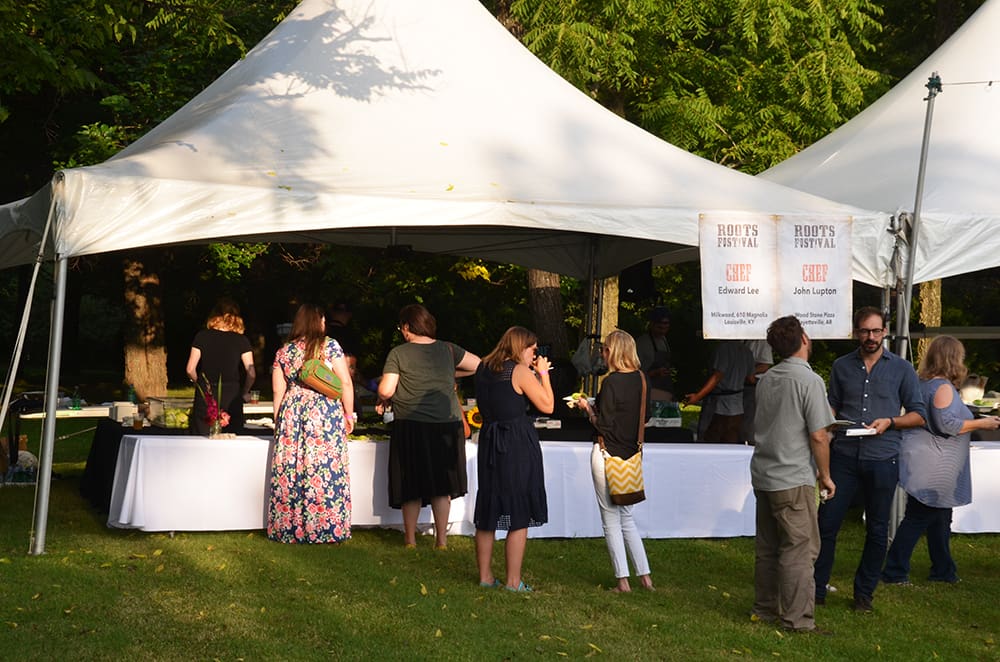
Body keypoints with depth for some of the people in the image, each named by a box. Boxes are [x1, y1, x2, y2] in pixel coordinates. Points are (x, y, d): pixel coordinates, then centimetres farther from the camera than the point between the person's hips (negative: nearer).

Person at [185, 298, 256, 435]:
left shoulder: (202, 336, 1)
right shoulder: (241, 341, -1)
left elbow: (190, 370, -1)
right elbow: (251, 374, -4)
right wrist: (244, 393, 13)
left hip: (205, 397, 0)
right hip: (232, 397, 0)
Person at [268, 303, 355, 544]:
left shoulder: (283, 352, 10)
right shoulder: (330, 346, 0)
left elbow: (278, 391, 10)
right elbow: (345, 383, -4)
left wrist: (279, 422, 18)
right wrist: (349, 415, 4)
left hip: (291, 414, 4)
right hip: (324, 413, -4)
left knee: (288, 469, 5)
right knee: (326, 469, -1)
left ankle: (288, 528, 9)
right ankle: (326, 529, -1)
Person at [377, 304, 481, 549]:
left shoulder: (398, 353, -6)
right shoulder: (447, 350, 3)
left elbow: (385, 390, -10)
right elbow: (479, 365, 11)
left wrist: (383, 402, 11)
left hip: (411, 426, -2)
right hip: (447, 425, 2)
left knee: (412, 486, 11)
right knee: (442, 486, 10)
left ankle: (410, 539, 19)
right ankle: (442, 540, 13)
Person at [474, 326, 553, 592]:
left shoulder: (483, 369, 9)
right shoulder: (520, 371, -12)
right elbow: (547, 406, -8)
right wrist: (543, 374, 3)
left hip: (489, 441, 7)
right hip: (518, 445, -7)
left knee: (488, 513, 13)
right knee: (519, 515, 1)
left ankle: (485, 576, 20)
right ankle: (513, 581, 3)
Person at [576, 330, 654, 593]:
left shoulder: (611, 382, -17)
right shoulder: (641, 379, 2)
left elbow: (604, 424, -16)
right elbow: (647, 415, 12)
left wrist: (587, 408, -1)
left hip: (607, 454, -7)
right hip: (630, 453, 7)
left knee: (611, 519, 3)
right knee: (627, 517, 17)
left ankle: (623, 580, 4)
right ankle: (645, 576, 14)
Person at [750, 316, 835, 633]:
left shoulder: (766, 379, 9)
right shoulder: (810, 381, -14)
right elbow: (818, 436, -16)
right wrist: (825, 475, -3)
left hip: (762, 475, 8)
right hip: (793, 479, -8)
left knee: (767, 547, 15)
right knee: (799, 549, -2)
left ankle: (765, 609, 24)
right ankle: (797, 619, 0)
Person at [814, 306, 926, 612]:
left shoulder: (902, 369, 3)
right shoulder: (841, 366, 9)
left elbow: (919, 414, 6)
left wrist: (890, 421, -11)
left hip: (882, 459, -1)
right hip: (844, 456, 1)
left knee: (877, 530, 8)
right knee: (826, 522, -3)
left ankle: (864, 593, 21)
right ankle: (817, 589, 8)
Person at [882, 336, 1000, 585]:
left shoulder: (924, 383, 13)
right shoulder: (943, 387, -15)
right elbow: (946, 424, -22)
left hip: (930, 468, 10)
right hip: (931, 468, -10)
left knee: (940, 518, 17)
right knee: (918, 518, -5)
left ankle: (943, 570, 26)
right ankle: (895, 572, -1)